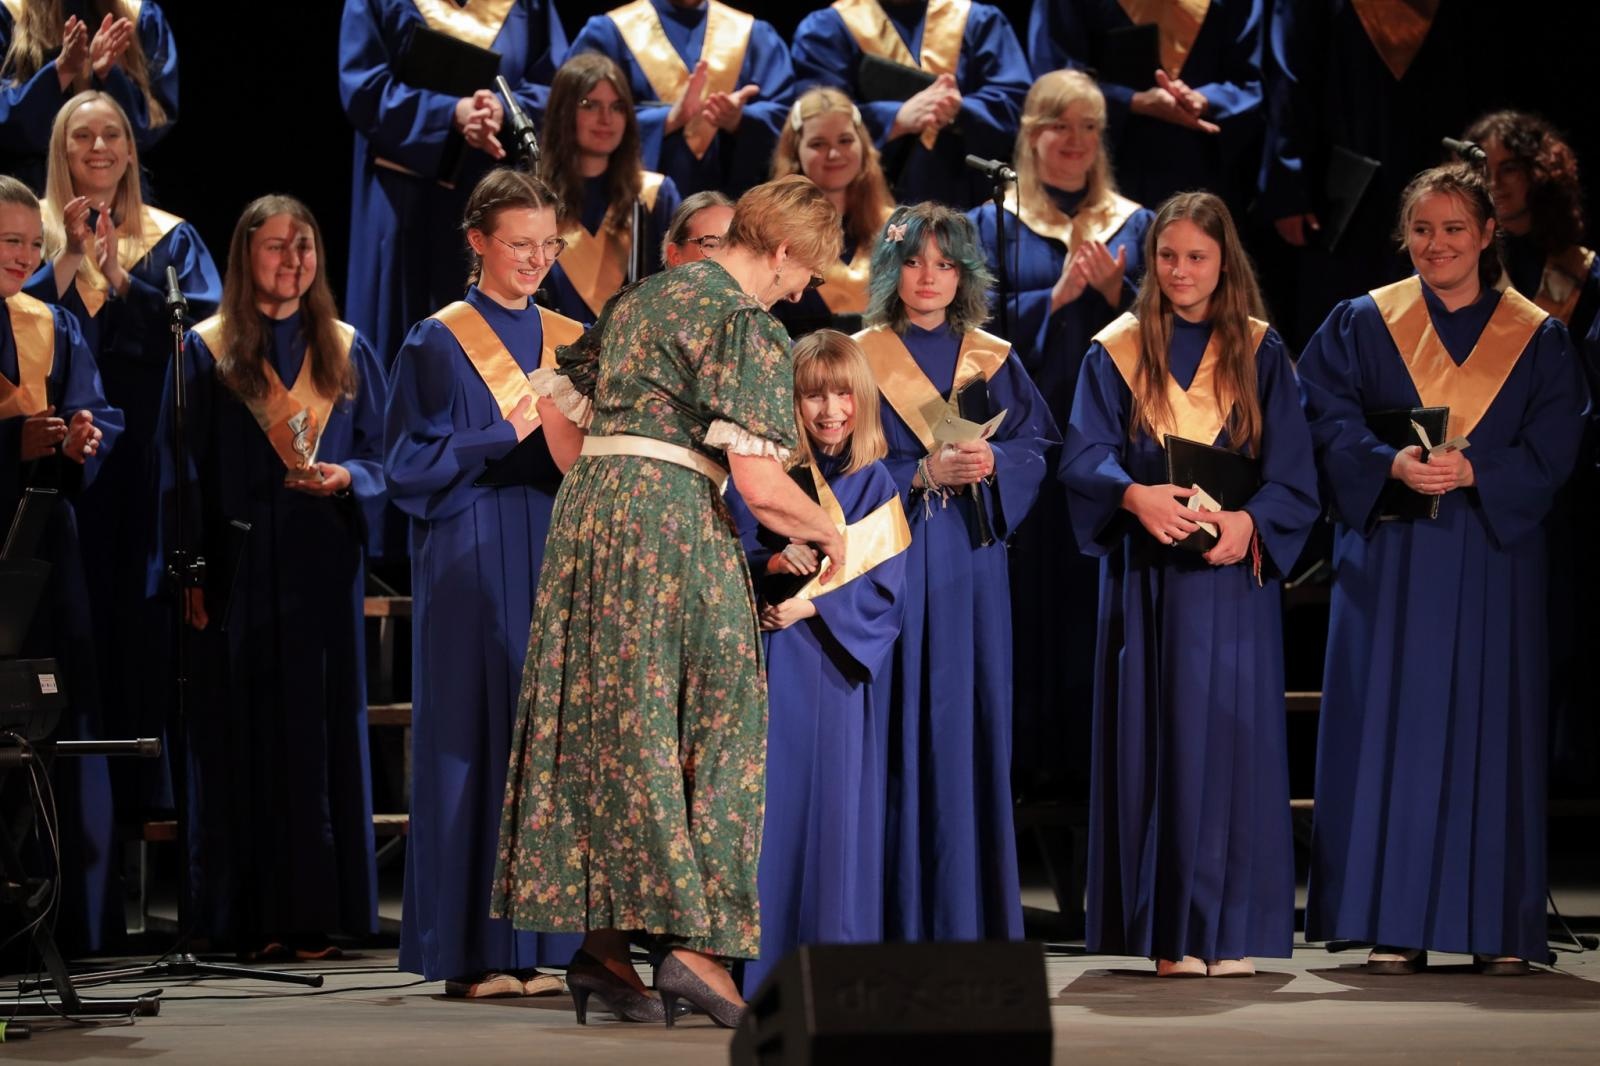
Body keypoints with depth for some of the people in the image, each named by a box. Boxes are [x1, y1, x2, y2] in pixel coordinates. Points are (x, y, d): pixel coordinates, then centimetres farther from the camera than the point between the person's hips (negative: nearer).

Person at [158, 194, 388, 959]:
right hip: (239, 571, -2)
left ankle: (314, 913, 4)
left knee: (322, 732, 1)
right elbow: (182, 470, 1)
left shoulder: (347, 353, 11)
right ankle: (251, 916, 1)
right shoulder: (206, 352, 4)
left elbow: (379, 457, 11)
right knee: (245, 737, -2)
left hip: (322, 571, 2)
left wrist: (345, 479, -11)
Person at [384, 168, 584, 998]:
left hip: (558, 553, 5)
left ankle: (543, 943, 4)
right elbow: (410, 462, -5)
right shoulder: (439, 344, 1)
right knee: (479, 737, -6)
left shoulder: (572, 341, 15)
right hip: (475, 564, -4)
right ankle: (477, 952, -3)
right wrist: (509, 435, -13)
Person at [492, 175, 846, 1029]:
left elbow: (556, 404, 20)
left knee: (601, 722, 7)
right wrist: (829, 534, 5)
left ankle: (601, 936, 6)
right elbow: (760, 486, -12)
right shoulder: (752, 326, -5)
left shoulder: (639, 299, 19)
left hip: (585, 508, 8)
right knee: (706, 721, -1)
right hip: (674, 514, -7)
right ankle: (691, 938, -6)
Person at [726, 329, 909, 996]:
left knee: (839, 801, -1)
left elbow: (885, 585, 1)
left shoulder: (874, 486, 8)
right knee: (774, 797, -6)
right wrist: (771, 563, -20)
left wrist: (810, 604, -11)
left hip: (840, 660, 1)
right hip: (772, 665, -1)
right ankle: (764, 961, -4)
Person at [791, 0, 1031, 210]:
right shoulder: (826, 28, 5)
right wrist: (899, 119, -25)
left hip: (962, 198, 2)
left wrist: (960, 113, -21)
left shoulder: (979, 20, 11)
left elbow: (1011, 101, 0)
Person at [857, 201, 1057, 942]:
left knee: (971, 727, 1)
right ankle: (899, 916, -2)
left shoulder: (993, 361, 12)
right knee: (902, 733, -5)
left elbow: (1036, 448, 7)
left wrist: (991, 464, -13)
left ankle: (970, 915, 6)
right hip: (892, 560, -3)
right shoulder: (860, 359, 3)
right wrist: (924, 473, -15)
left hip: (970, 561, 3)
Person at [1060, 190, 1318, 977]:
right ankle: (1170, 931, 0)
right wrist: (1135, 495, -23)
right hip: (1148, 575, 0)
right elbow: (1083, 455, -3)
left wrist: (1251, 521, -17)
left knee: (1231, 734, -2)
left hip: (1234, 571, 0)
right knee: (1159, 736, -3)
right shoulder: (1117, 352, 6)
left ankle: (1229, 931, 2)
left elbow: (1293, 471, 2)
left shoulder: (1260, 354, 8)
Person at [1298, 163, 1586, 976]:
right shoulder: (1363, 324, 6)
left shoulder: (1537, 340, 6)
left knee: (1491, 728, 0)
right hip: (1390, 563, 0)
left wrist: (1472, 471, -16)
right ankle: (1397, 924, 1)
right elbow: (1330, 422, -1)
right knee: (1393, 728, -2)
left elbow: (1551, 452, 0)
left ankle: (1498, 925, 5)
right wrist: (1392, 464, -19)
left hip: (1492, 563, 0)